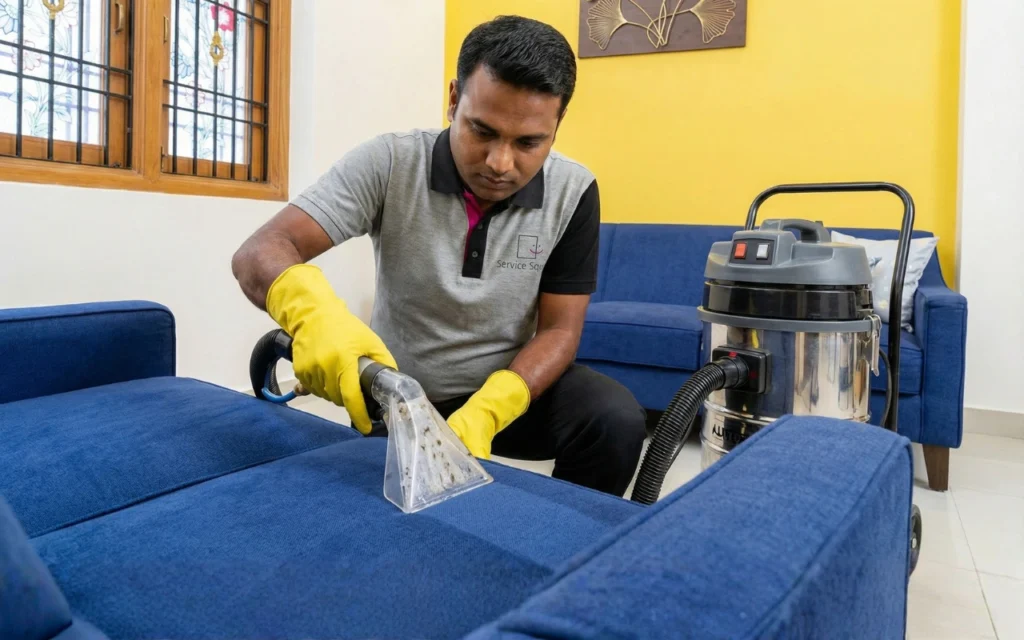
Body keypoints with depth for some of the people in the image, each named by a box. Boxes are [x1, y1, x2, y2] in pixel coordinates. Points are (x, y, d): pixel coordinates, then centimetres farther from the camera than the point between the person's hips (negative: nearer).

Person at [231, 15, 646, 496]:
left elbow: (560, 329, -11)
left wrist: (485, 414, -29)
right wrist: (313, 311, -50)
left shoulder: (573, 192, -13)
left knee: (615, 421, -23)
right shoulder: (388, 164, -18)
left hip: (511, 387, 1)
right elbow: (259, 254, -25)